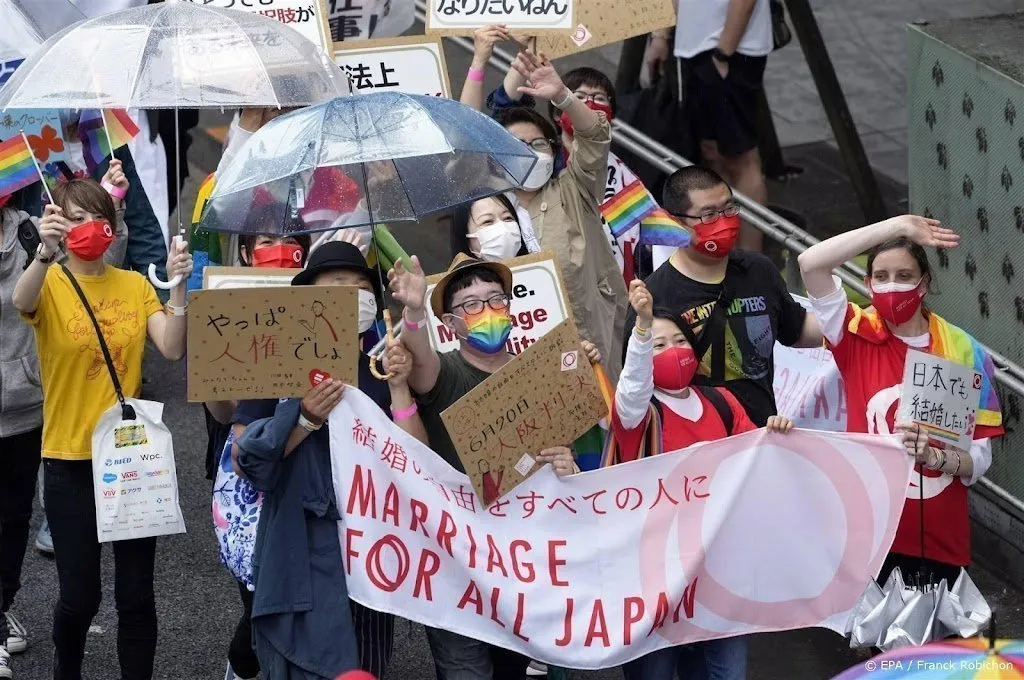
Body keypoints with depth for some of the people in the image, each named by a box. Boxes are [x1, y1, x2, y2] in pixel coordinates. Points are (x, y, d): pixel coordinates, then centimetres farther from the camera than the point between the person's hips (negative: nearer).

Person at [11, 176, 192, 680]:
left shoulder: (136, 285, 5)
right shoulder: (49, 284, -6)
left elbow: (172, 349, -6)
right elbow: (22, 302, -31)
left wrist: (178, 288, -20)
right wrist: (45, 253, -50)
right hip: (71, 459, -3)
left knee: (136, 593, 3)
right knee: (80, 594, 2)